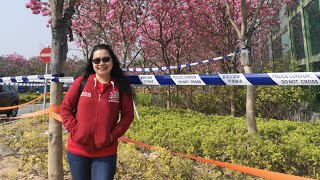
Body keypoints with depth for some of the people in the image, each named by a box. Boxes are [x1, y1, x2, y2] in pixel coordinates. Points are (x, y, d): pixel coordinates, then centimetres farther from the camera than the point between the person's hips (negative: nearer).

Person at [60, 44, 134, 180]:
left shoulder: (121, 87, -4)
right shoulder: (81, 82, -2)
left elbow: (128, 115, 0)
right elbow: (65, 108, 3)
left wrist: (114, 134, -10)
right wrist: (74, 129, -8)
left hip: (106, 152, -1)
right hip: (78, 149, 2)